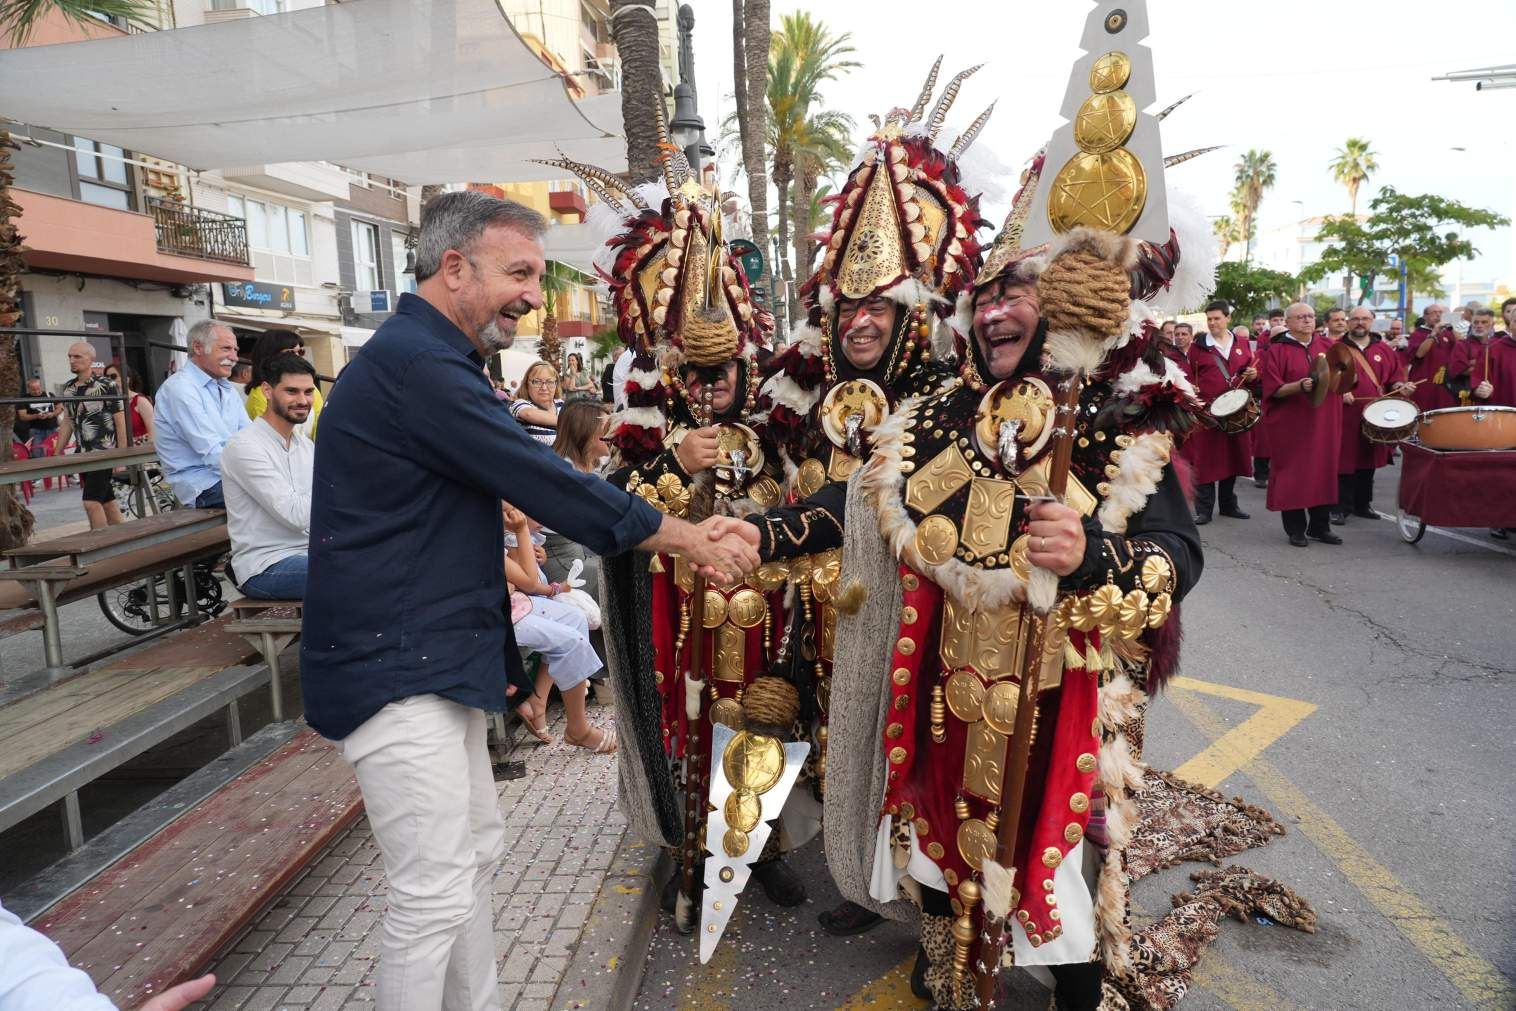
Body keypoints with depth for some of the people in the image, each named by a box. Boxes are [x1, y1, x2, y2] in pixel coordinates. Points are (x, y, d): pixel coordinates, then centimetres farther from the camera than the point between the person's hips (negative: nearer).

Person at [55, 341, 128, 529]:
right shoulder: (68, 388, 11)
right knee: (107, 500, 10)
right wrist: (58, 453, 15)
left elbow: (120, 421, -10)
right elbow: (67, 422, 17)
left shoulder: (107, 386, -9)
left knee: (92, 502, -13)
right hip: (83, 454, 7)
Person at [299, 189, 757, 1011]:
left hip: (435, 657, 10)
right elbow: (548, 484, -21)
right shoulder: (414, 363, -19)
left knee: (477, 853, 19)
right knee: (434, 893, 0)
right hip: (395, 668, -10)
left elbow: (528, 479, 9)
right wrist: (692, 539, -9)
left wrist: (689, 533, 1)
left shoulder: (429, 359, 13)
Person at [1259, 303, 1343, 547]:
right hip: (1292, 424, -4)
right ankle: (1295, 529, 10)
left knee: (1324, 470, 7)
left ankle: (1320, 526, 19)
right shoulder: (1277, 350, -2)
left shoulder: (1327, 345, 11)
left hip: (1325, 422, 4)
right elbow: (1273, 390, -8)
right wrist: (1300, 385, -23)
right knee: (1294, 474, 0)